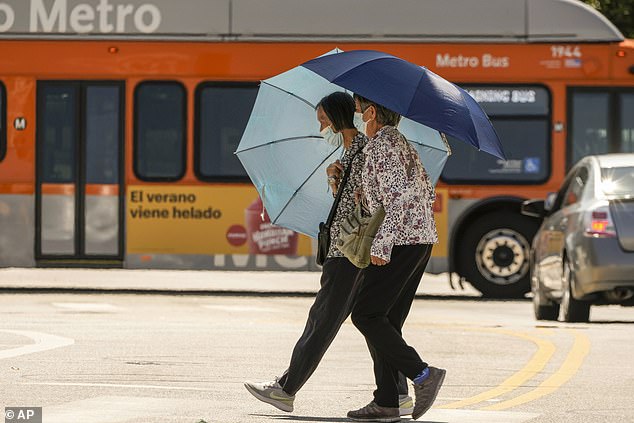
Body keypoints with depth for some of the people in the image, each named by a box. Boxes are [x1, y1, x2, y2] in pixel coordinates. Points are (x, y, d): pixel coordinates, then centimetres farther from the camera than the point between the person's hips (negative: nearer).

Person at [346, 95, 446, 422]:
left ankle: (422, 374, -16)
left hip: (399, 243, -10)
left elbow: (399, 195, -20)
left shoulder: (380, 145, -10)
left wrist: (382, 244, -23)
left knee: (366, 316, -8)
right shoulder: (401, 143, 20)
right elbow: (427, 191, 22)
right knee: (385, 321, 9)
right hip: (423, 239, 10)